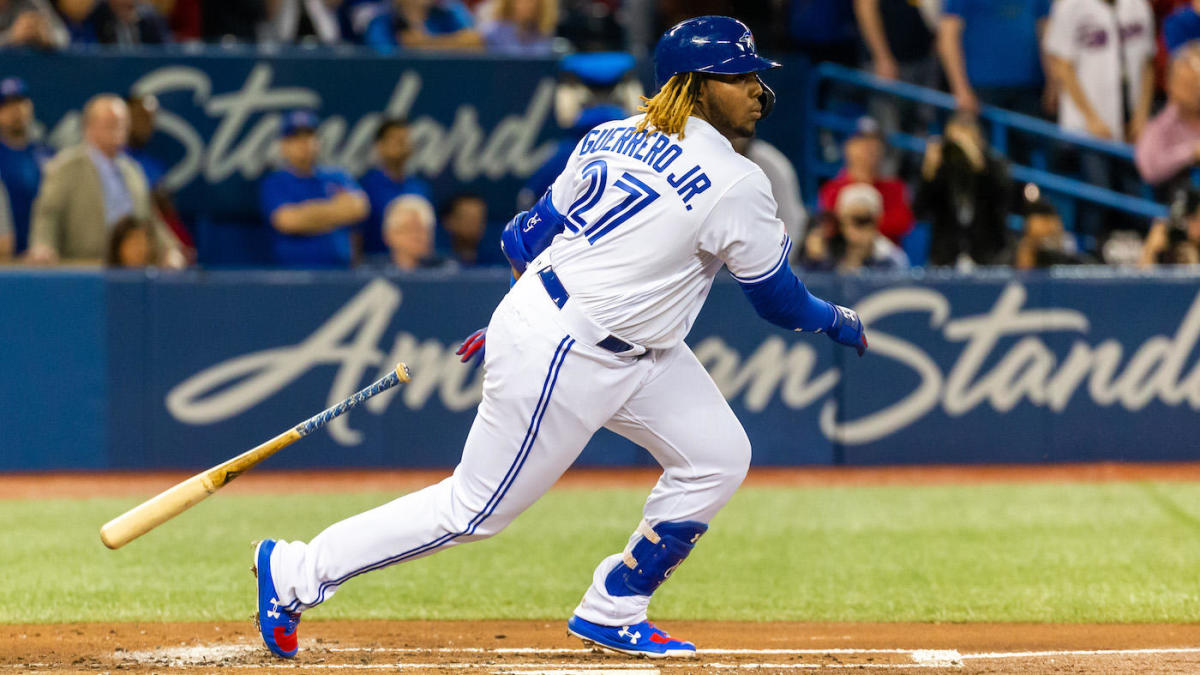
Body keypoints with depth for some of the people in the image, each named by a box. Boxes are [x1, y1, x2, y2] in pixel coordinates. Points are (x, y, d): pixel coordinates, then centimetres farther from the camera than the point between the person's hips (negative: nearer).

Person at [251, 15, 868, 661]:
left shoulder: (612, 138, 5)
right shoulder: (735, 184, -18)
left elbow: (532, 233, 12)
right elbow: (779, 300, -5)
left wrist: (517, 318, 25)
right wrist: (838, 321, 14)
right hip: (564, 360, -9)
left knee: (718, 457, 10)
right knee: (473, 509, 2)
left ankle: (611, 612, 17)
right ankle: (296, 571, 11)